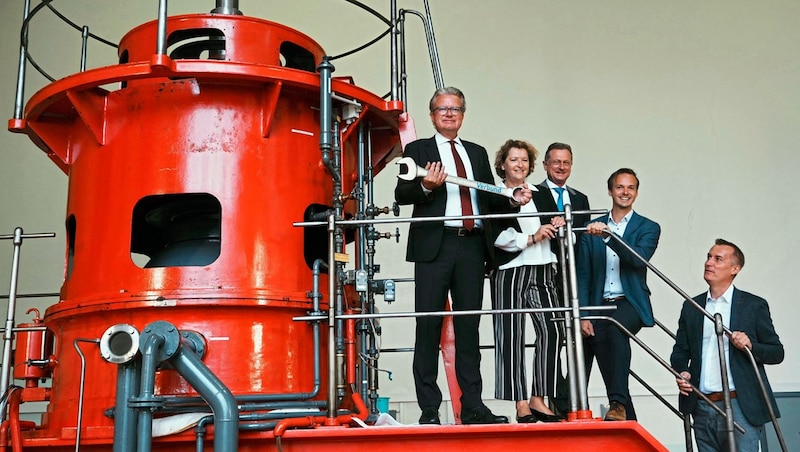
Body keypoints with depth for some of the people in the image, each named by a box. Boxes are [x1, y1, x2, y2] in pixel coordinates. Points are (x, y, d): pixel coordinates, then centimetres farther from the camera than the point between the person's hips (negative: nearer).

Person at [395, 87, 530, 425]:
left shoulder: (477, 153, 21)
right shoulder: (418, 150, 8)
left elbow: (489, 199, 20)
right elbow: (401, 195, -3)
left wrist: (513, 199, 1)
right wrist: (425, 187, -22)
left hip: (472, 245, 4)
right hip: (435, 245, -3)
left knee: (469, 325, 6)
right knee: (429, 325, -3)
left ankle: (473, 406, 10)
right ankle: (429, 408, 2)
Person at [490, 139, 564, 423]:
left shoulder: (541, 196, 20)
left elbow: (556, 231, 23)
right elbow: (496, 236, -8)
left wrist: (558, 225, 1)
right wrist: (531, 238, -13)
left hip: (542, 271, 5)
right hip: (509, 271, -4)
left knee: (552, 330, -6)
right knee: (512, 335, -5)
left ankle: (537, 399, 4)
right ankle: (521, 404, 0)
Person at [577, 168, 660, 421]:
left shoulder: (648, 228, 8)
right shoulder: (592, 229, 13)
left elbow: (638, 259, -15)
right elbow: (583, 276, 8)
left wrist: (608, 235, -29)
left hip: (629, 304, -4)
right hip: (599, 304, 4)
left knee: (616, 328, -34)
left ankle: (618, 403, -37)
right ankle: (628, 420, 2)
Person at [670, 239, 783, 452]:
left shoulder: (754, 305, 2)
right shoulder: (691, 307, 12)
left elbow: (777, 352, 3)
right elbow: (680, 350, 15)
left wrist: (750, 345, -17)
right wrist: (682, 372, -5)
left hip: (740, 407, -4)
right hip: (702, 408, 4)